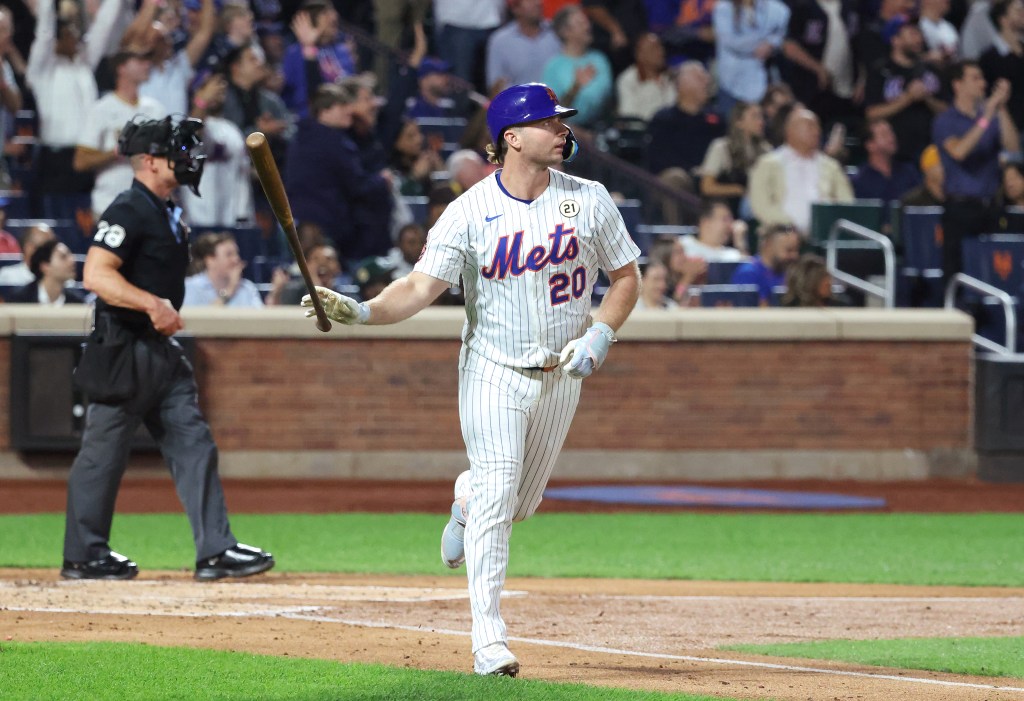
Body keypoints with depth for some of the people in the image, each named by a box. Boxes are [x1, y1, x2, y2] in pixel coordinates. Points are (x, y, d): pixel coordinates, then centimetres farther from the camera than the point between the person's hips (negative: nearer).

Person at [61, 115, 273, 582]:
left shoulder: (169, 214, 16)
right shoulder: (129, 211, -15)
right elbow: (96, 274, -25)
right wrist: (152, 304, -31)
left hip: (162, 351, 10)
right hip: (124, 350, -10)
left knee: (193, 444, 3)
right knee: (104, 452, -1)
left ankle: (215, 550, 0)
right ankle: (83, 556, 7)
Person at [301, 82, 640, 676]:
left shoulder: (588, 200, -3)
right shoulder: (472, 211, -10)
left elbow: (626, 276, 6)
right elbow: (423, 286, -15)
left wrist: (600, 335, -11)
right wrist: (359, 311, -32)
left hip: (561, 376, 3)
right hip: (494, 373, -3)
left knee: (522, 503, 12)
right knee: (495, 500, -12)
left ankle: (468, 499, 49)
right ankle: (490, 639, -11)